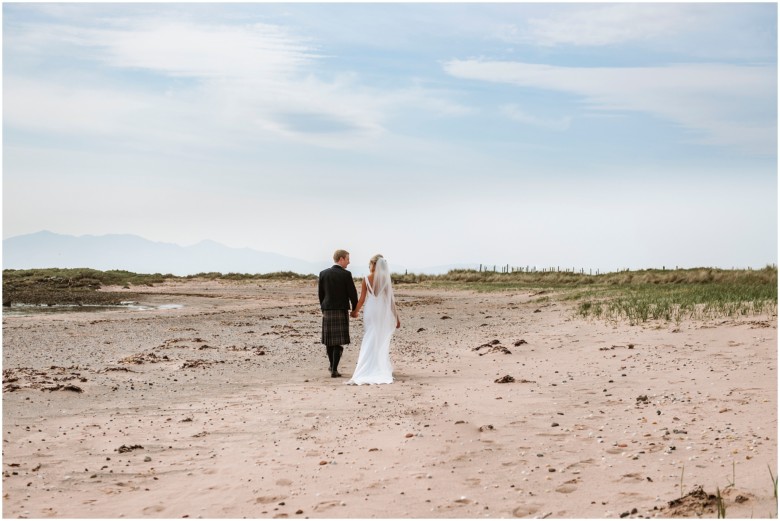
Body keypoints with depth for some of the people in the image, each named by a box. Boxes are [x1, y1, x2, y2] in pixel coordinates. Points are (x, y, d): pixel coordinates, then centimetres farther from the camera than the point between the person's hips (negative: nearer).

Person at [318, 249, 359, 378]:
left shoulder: (323, 273, 3)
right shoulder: (346, 274, -10)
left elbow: (321, 294, 8)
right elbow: (352, 293, -7)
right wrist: (355, 309, 7)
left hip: (327, 310, 4)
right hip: (341, 310, -4)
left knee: (329, 340, 16)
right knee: (339, 342, -2)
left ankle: (332, 365, 31)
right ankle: (334, 370, -6)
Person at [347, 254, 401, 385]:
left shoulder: (366, 280, -5)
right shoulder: (387, 279, -3)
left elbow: (362, 299, -3)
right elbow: (391, 299, -2)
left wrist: (355, 311, 13)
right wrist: (396, 317, 6)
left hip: (370, 312, 0)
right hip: (384, 313, 1)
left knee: (369, 341, 5)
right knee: (382, 342, 9)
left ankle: (366, 372, 2)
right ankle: (382, 369, 10)